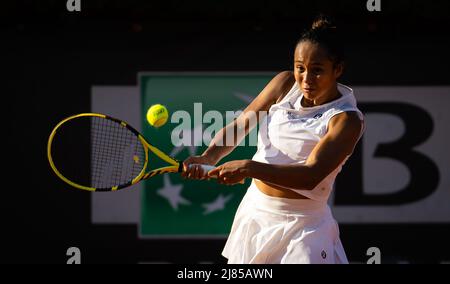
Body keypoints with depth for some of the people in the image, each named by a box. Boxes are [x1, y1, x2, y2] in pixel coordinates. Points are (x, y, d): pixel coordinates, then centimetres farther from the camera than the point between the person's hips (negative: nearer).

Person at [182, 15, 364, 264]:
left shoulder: (346, 119, -18)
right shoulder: (285, 84, -2)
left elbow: (311, 175, -29)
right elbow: (239, 125, -2)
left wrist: (250, 168, -41)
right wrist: (208, 157, -22)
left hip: (300, 225, -5)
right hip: (255, 211, 5)